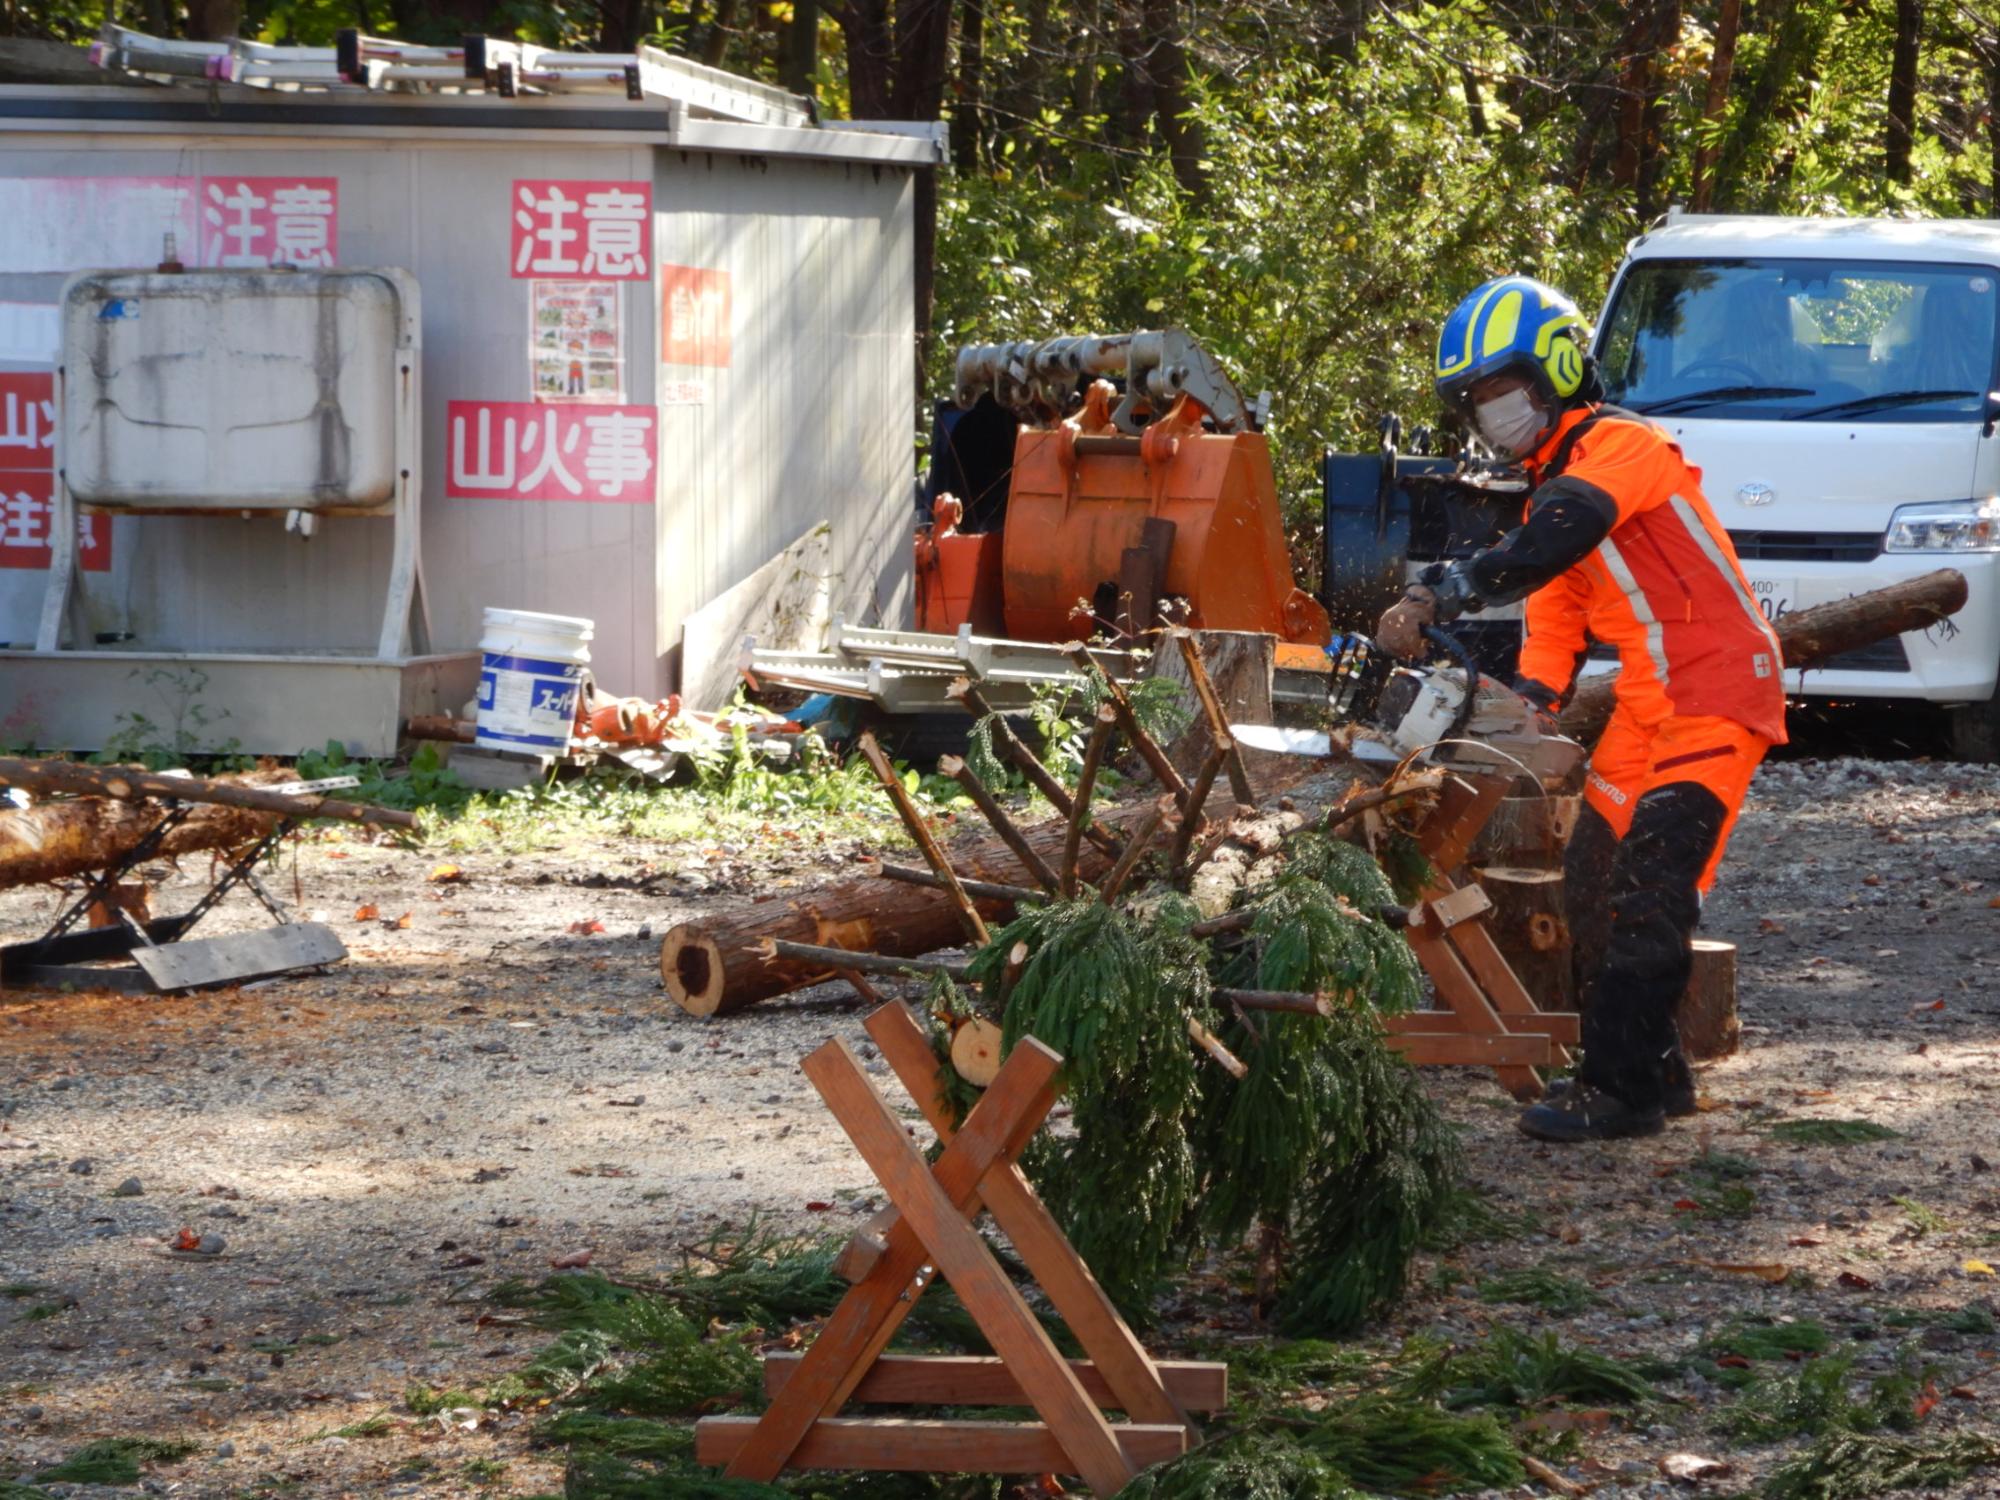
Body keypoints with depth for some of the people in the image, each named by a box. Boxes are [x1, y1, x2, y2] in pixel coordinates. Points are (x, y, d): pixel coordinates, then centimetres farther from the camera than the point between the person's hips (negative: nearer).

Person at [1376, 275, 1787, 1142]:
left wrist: (1433, 597, -40)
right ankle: (1655, 1074, 19)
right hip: (1647, 708, 10)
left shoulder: (1621, 447, -13)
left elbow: (1545, 548, -32)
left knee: (1648, 899, -15)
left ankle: (1619, 1090, -14)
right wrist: (1533, 702, -6)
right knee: (1594, 896, 11)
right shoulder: (1553, 484, 18)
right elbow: (1553, 617, 13)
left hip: (1715, 699, -10)